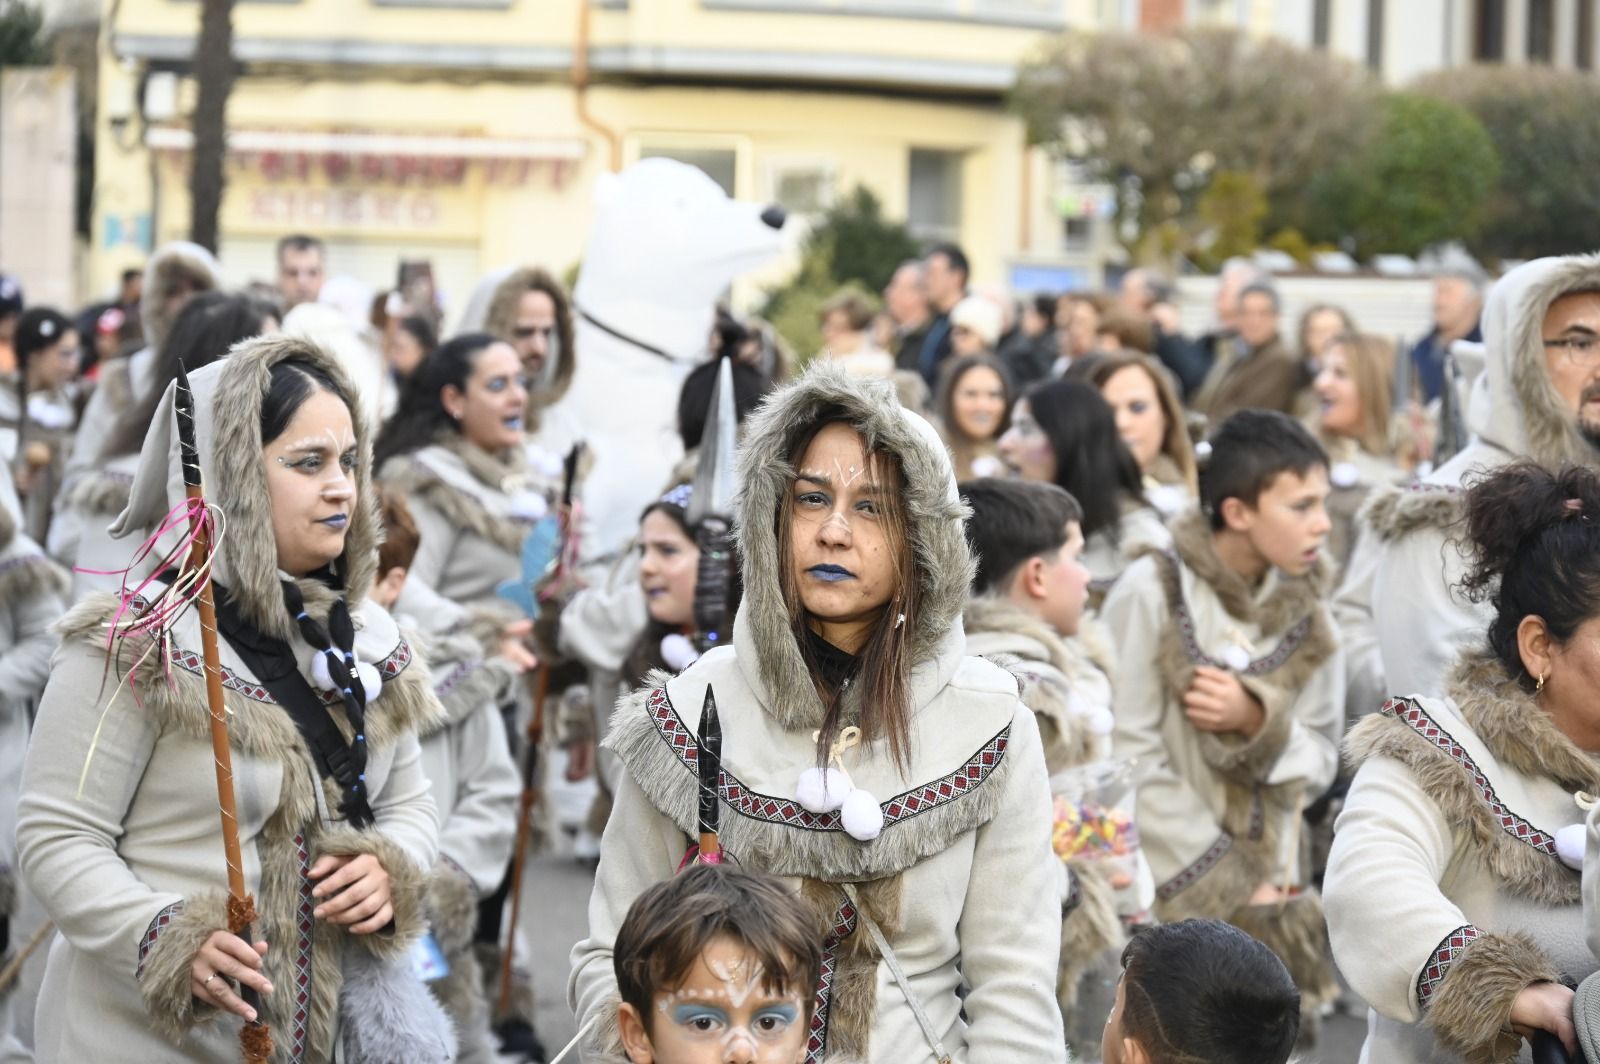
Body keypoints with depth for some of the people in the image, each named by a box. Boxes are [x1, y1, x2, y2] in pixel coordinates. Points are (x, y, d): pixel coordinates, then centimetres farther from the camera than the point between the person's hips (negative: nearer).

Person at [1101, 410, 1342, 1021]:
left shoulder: (1304, 608, 8)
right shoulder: (1153, 592, -10)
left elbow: (1321, 761, 8)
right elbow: (1130, 762, -14)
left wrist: (1256, 722, -13)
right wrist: (1230, 887, -13)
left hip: (1271, 894, 5)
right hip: (1169, 896, -5)